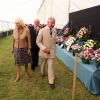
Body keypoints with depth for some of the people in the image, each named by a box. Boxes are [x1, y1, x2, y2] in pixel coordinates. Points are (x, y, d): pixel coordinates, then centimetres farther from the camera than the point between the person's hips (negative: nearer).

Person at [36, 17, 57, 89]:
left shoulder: (55, 31, -3)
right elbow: (38, 41, -11)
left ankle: (51, 82, 6)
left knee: (51, 66, -2)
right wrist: (44, 48, -23)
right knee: (43, 63, 22)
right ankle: (43, 73, 50)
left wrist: (54, 49, 9)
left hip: (51, 51, 1)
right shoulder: (42, 30, -13)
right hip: (44, 51, -1)